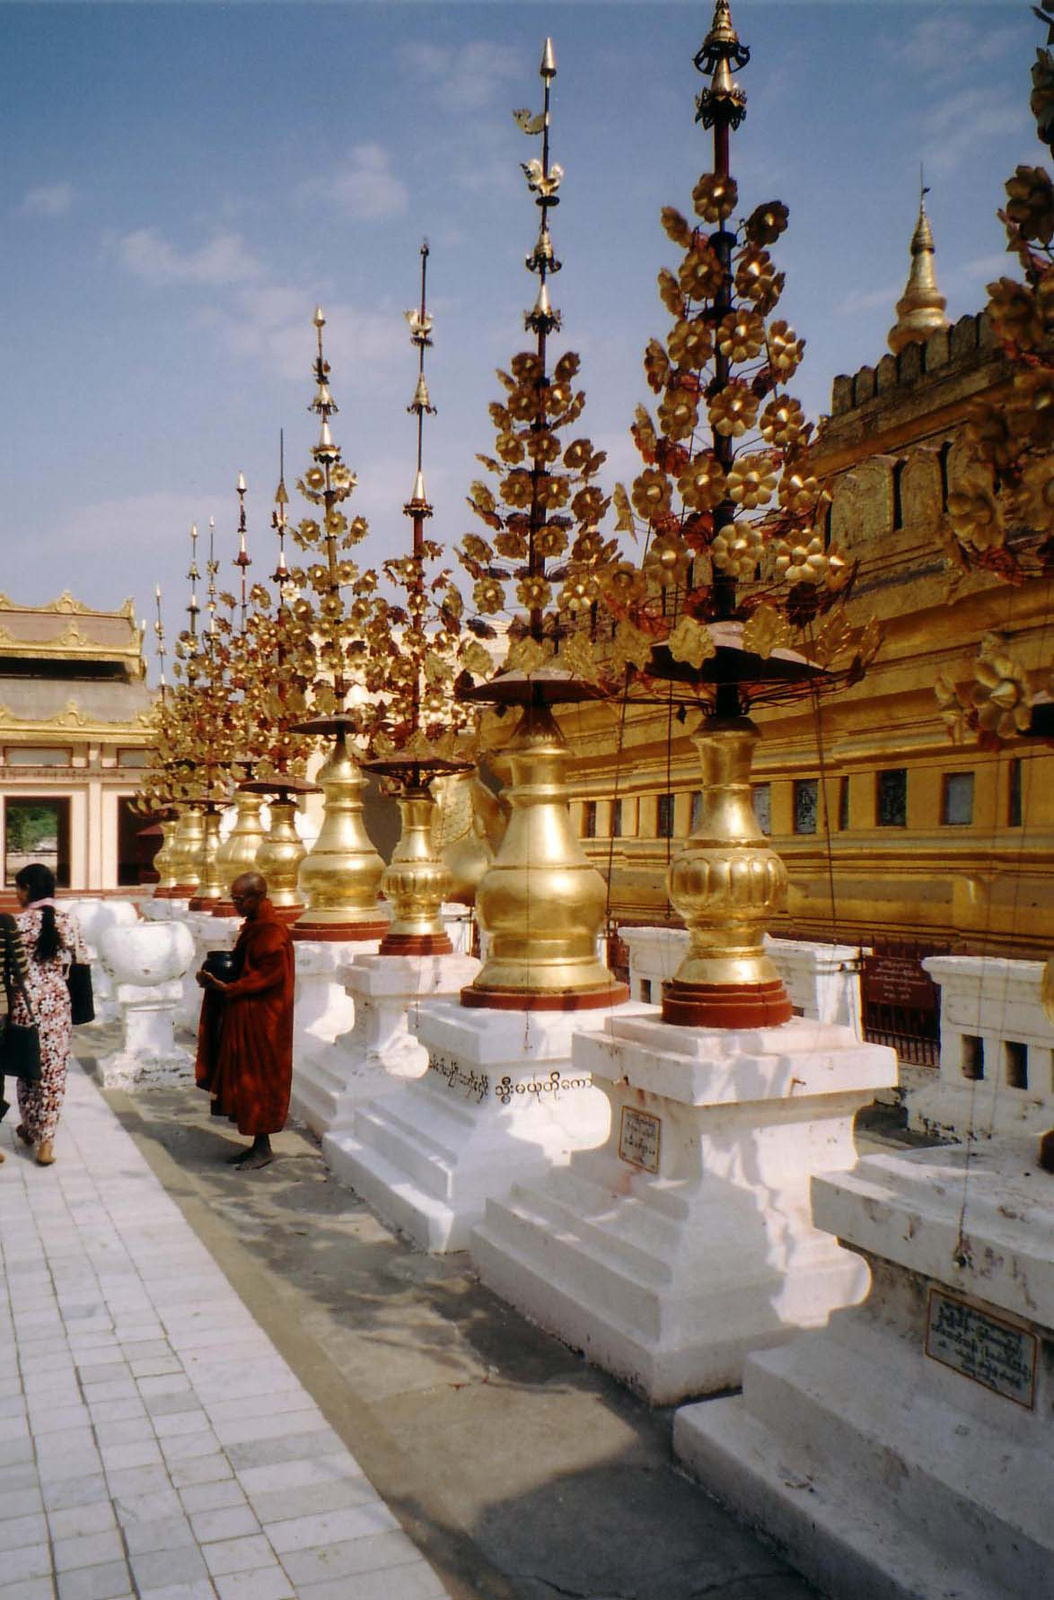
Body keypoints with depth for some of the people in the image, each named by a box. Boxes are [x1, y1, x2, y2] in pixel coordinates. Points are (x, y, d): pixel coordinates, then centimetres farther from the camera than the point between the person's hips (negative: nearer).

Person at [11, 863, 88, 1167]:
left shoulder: (17, 922, -11)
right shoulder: (68, 920, -3)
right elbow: (81, 962, 5)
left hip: (25, 1002, -1)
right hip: (57, 1002, 1)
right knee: (53, 1070, 7)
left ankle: (30, 1128, 31)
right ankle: (45, 1139, 5)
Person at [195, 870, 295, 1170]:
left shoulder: (272, 933, -18)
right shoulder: (252, 927, 12)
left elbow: (268, 976, -22)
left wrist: (227, 988, -22)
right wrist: (217, 976, 0)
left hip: (261, 1020, -10)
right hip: (244, 1017, 10)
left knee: (257, 1081, -2)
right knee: (246, 1080, 12)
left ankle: (263, 1148, 9)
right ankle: (258, 1145, 21)